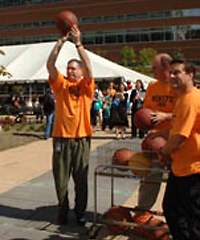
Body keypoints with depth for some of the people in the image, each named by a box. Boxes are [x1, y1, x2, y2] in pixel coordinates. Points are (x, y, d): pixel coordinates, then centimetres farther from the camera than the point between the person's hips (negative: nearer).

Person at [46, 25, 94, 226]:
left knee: (81, 178, 7)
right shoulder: (61, 84, 8)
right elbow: (50, 65, -4)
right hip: (61, 136, 1)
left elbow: (88, 68, -12)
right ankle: (62, 210, 24)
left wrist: (78, 43, -15)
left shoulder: (86, 86, 4)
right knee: (61, 177, 8)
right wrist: (60, 42, -10)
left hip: (82, 137, -1)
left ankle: (80, 212, 22)